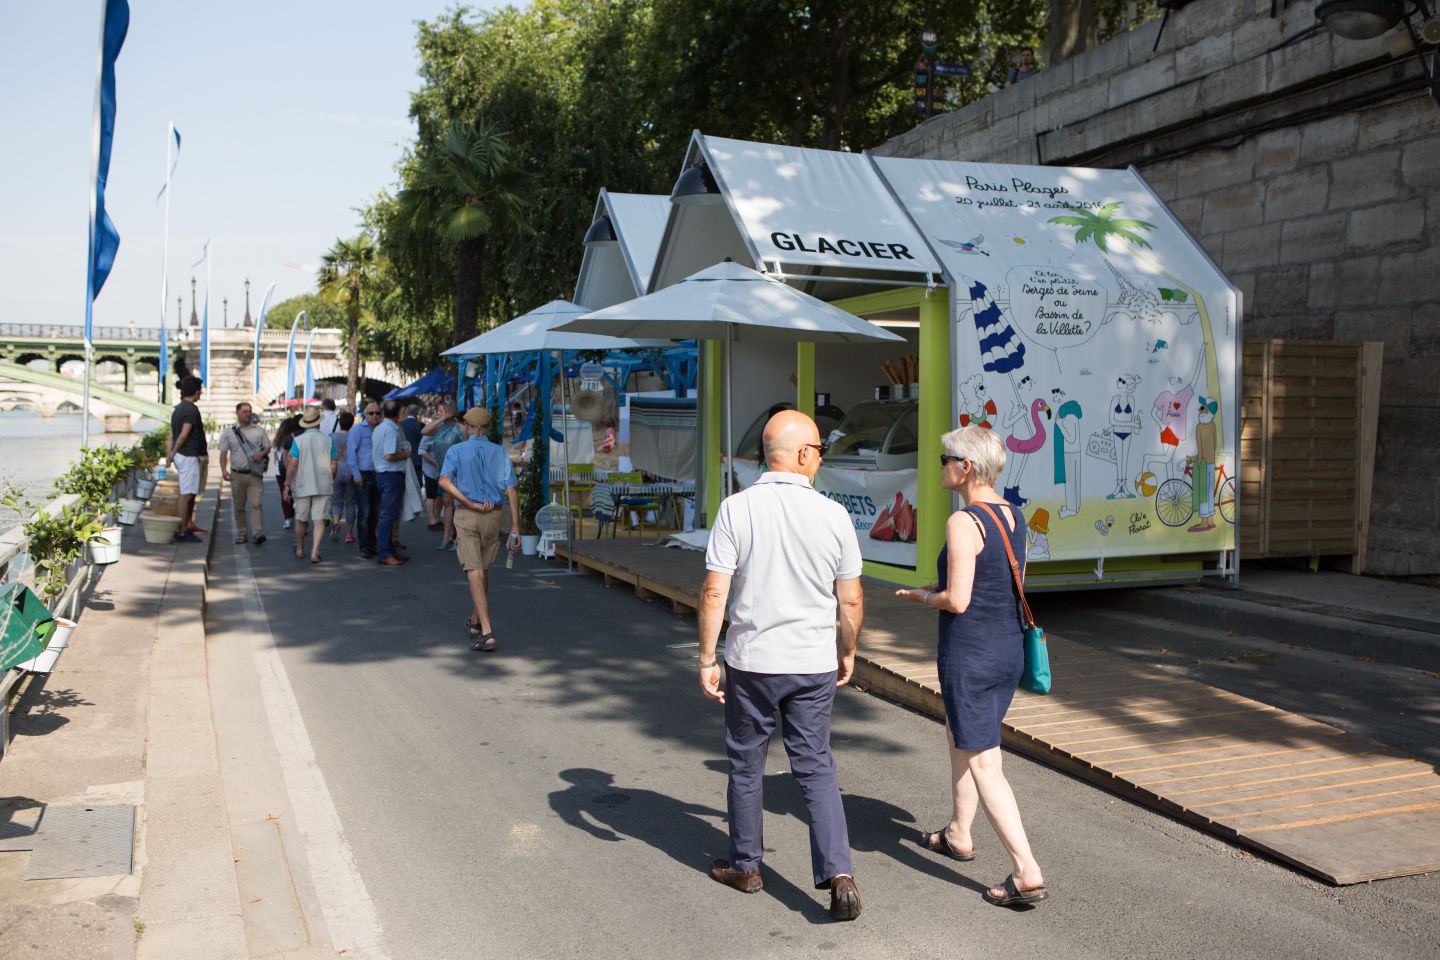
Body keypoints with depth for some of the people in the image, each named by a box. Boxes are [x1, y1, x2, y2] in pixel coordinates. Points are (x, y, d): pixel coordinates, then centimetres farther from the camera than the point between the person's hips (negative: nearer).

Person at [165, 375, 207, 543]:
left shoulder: (178, 408, 15)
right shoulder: (192, 409, -15)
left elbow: (172, 434, 12)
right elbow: (184, 435, -19)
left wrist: (170, 453, 8)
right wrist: (173, 453, -7)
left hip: (181, 455, 10)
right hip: (188, 455, -10)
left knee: (192, 492, 19)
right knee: (186, 495, -7)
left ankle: (188, 524, 24)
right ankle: (181, 532, -5)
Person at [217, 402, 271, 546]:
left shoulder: (259, 430, 7)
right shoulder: (229, 432, 7)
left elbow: (268, 447, 12)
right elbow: (223, 453, 6)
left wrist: (261, 453, -11)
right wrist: (223, 469, -8)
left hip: (255, 474, -1)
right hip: (237, 474, 1)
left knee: (256, 504, -12)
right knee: (239, 507, 7)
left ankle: (257, 533, -18)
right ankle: (241, 534, 14)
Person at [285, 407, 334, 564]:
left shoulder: (298, 440, -5)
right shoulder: (327, 440, 0)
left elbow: (293, 464, -9)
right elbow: (333, 466, 3)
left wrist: (287, 484, -2)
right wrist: (330, 481, 19)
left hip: (302, 486, 0)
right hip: (323, 486, 0)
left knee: (301, 519, 15)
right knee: (319, 520, -1)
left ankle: (299, 549, 31)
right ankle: (314, 551, -14)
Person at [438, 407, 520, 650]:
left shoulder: (456, 451, 1)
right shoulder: (500, 453, 4)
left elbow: (444, 480, -18)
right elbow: (512, 490, -4)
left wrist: (470, 503, -15)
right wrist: (515, 527, -3)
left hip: (466, 515, -3)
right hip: (493, 515, 3)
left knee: (474, 571, -5)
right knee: (483, 569, 20)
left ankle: (486, 631, -16)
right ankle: (476, 622, 34)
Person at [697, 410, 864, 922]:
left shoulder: (736, 510, -10)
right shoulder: (833, 515, -6)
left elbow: (714, 593, -12)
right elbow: (851, 600, 0)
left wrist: (706, 659, -3)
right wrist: (848, 651, 17)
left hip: (750, 663, -1)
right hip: (814, 666, 1)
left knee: (746, 765, 16)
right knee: (816, 769, 11)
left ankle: (744, 865, 31)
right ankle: (839, 875, 0)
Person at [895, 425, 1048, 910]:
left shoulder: (963, 523, -19)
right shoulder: (1013, 516, 6)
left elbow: (957, 601, -21)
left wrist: (922, 596, -1)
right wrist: (941, 589, 15)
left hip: (969, 655, -9)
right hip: (1009, 649, 9)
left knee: (983, 765, -2)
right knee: (960, 737, 26)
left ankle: (1027, 874, -3)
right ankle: (958, 834, 41)